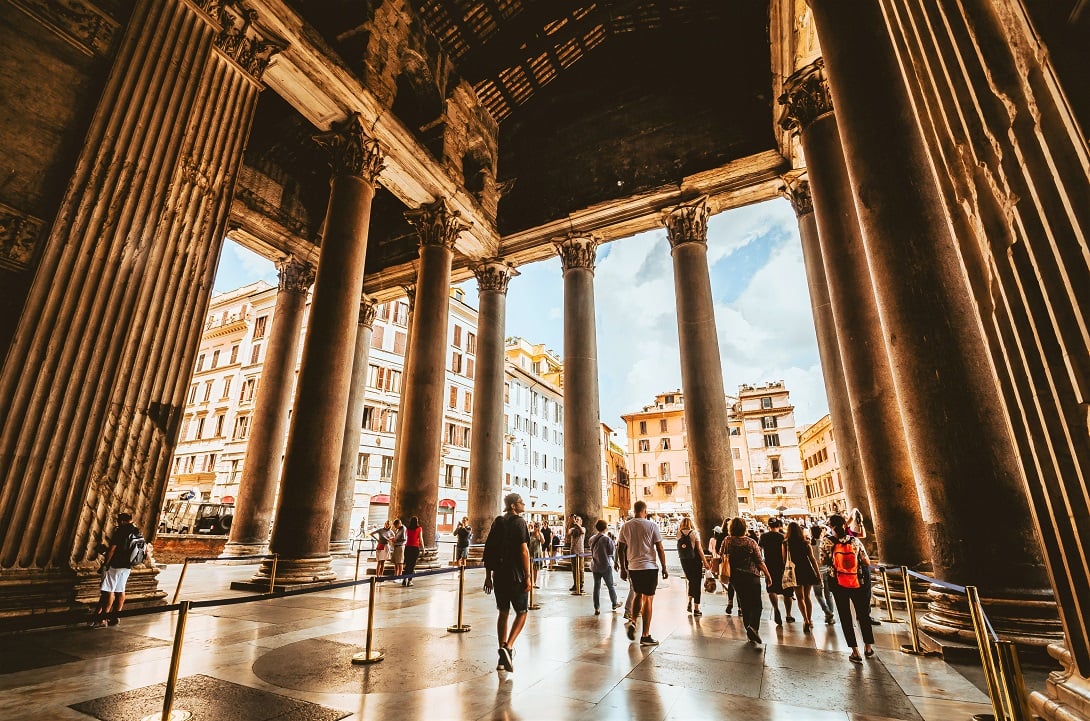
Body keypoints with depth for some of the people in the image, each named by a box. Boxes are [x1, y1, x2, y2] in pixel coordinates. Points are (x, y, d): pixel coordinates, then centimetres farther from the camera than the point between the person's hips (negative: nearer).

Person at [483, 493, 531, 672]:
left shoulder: (497, 522, 8)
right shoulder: (519, 522, -11)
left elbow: (488, 550, 9)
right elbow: (524, 551, -17)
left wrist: (488, 575, 14)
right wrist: (527, 576, -12)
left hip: (499, 575, 6)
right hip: (516, 576, -6)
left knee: (503, 613, 16)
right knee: (521, 612, 10)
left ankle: (503, 658, 19)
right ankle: (508, 647, -7)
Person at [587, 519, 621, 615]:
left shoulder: (591, 539, 0)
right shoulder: (607, 539, -17)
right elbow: (612, 551, -12)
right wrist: (614, 545, 6)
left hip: (595, 566, 4)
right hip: (606, 566, -4)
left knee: (596, 587, 9)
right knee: (610, 586, 14)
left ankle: (596, 608, 10)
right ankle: (615, 604, 31)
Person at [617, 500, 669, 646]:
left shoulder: (625, 526, 2)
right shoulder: (652, 525, -8)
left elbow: (620, 549, 5)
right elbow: (660, 548, -6)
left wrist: (623, 568, 14)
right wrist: (664, 568, 3)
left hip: (632, 567, 4)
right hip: (649, 567, -3)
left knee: (637, 594, 23)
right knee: (648, 599, 5)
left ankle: (632, 621, 6)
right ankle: (645, 636, 9)